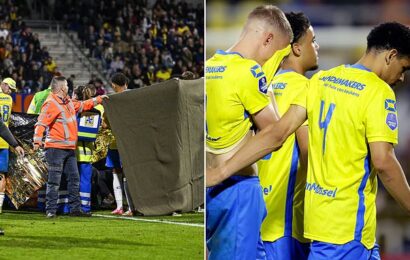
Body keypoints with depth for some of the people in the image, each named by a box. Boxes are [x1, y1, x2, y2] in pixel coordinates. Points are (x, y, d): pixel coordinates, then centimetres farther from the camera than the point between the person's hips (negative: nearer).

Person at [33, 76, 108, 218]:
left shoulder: (68, 103, 16)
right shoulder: (51, 104, -13)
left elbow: (82, 105, 34)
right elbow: (41, 123, -22)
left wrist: (98, 99, 38)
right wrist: (37, 140, -34)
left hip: (69, 148, 9)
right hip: (56, 148, -9)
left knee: (74, 178, 12)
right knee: (54, 180, -7)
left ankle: (75, 209, 19)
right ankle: (51, 210, -4)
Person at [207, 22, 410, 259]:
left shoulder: (321, 80, 8)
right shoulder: (379, 93, -13)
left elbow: (277, 133, 2)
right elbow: (383, 161, -20)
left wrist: (223, 171, 3)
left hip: (318, 211, 8)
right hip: (349, 222, -8)